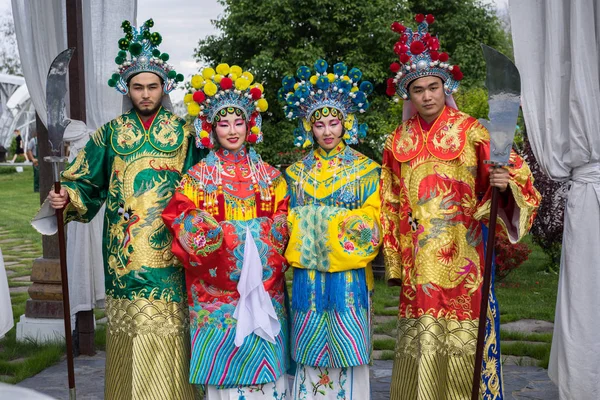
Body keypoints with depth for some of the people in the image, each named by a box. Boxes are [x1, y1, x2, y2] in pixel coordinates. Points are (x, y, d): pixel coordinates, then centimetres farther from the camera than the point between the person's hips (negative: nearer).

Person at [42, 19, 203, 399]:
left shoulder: (183, 132, 6)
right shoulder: (111, 132, 9)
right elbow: (88, 182, 8)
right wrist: (68, 198, -10)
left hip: (168, 244, -1)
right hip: (124, 245, 1)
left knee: (166, 321, -1)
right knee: (130, 322, 3)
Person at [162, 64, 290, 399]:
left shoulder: (269, 174, 11)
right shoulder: (198, 176, 5)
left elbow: (284, 218, 7)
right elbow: (182, 218, -5)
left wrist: (265, 236, -12)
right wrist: (219, 234, -18)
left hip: (264, 283, 2)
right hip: (218, 284, -2)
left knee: (265, 360, 4)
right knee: (225, 359, -1)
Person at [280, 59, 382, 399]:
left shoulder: (365, 169, 4)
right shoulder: (298, 171, 13)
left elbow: (372, 220, -4)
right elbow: (291, 220, 9)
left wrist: (326, 221, -13)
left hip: (349, 273, -2)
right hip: (308, 274, 3)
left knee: (347, 348, -1)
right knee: (310, 353, 5)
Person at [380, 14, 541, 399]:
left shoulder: (471, 132, -1)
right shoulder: (399, 142, 9)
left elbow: (515, 173, -4)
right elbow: (390, 205, 14)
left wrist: (505, 182, -27)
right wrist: (394, 260, 11)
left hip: (463, 256, -3)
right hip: (419, 261, 3)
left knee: (463, 343, -3)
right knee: (420, 344, 5)